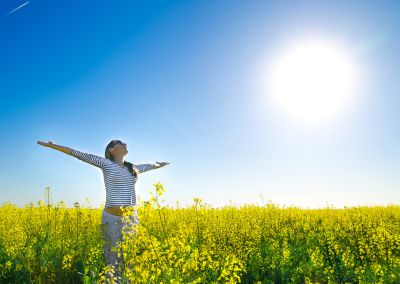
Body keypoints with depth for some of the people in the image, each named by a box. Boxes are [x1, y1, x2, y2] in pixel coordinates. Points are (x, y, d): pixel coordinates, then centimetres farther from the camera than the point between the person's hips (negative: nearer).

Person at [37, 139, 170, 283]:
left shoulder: (132, 168, 14)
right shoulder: (106, 163, 0)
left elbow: (149, 166, 35)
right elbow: (79, 154, -1)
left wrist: (159, 164, 54)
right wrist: (52, 145, 1)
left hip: (131, 218, 5)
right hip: (113, 218, -5)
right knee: (113, 260, 0)